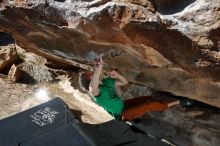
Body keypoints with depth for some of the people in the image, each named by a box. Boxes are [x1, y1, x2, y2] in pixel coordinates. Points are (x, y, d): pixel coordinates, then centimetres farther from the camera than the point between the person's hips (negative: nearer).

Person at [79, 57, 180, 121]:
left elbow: (125, 82, 3)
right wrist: (99, 67, -58)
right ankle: (169, 105, 11)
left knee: (148, 99, 11)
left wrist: (116, 75, -17)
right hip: (122, 114, -9)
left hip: (123, 105, 9)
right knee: (148, 105, -8)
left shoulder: (106, 81, -2)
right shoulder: (95, 92, -28)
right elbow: (92, 88, -56)